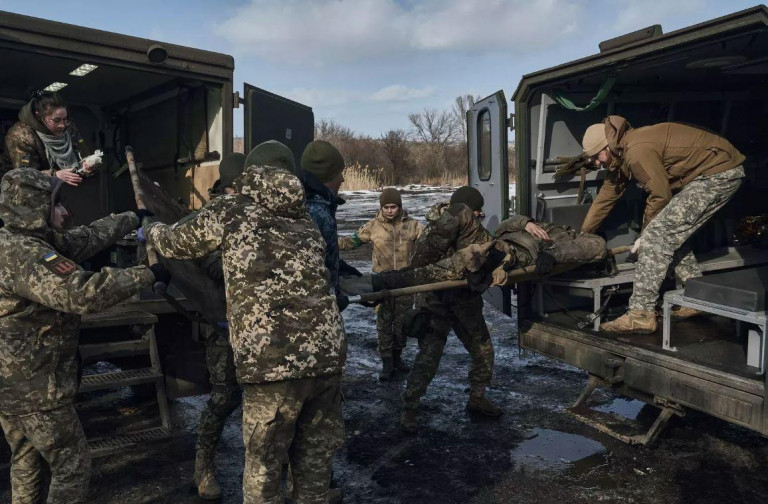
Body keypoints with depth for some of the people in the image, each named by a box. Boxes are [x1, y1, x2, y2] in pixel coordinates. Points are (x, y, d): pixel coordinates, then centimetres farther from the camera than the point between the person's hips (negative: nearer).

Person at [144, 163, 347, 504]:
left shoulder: (232, 211, 5)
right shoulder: (305, 221, 19)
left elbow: (178, 242, 19)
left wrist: (150, 232, 42)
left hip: (273, 362, -5)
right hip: (328, 355, 5)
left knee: (263, 467, 14)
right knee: (314, 462, 20)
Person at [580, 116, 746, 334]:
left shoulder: (637, 151, -21)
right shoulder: (622, 155, 11)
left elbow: (660, 195, -17)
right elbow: (606, 197, 17)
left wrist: (645, 235, -3)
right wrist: (582, 235, 22)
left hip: (720, 173, -10)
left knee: (659, 233, -16)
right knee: (671, 233, 14)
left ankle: (641, 315, -18)